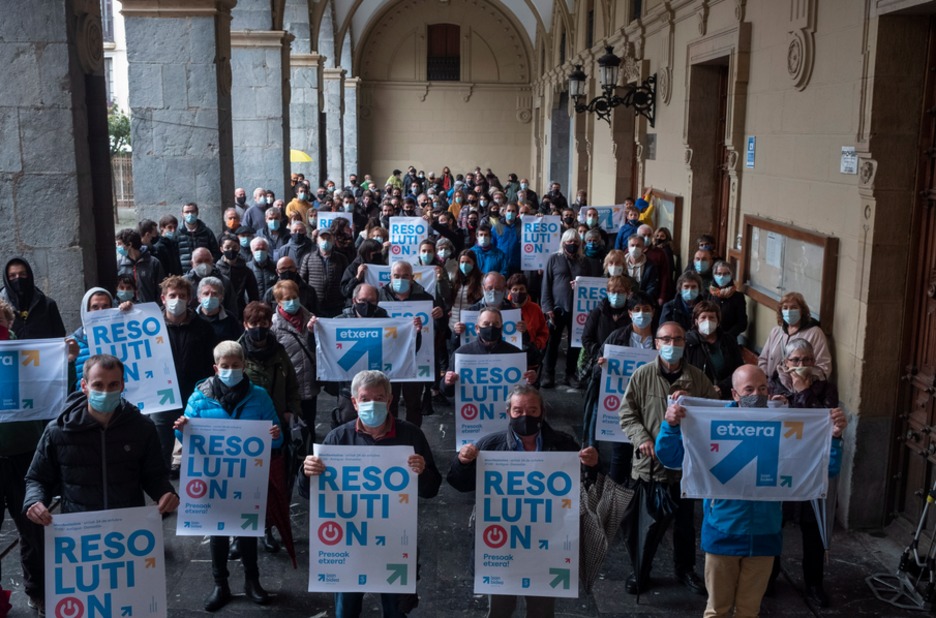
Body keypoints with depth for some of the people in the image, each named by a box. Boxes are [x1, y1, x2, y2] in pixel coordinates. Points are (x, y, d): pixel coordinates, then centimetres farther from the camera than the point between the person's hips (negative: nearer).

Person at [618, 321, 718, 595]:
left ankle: (685, 568, 38)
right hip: (649, 463, -2)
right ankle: (640, 572, 27)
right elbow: (626, 413, -1)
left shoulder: (697, 377, 2)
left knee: (684, 521, 16)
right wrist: (642, 439, -15)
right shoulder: (642, 375, -3)